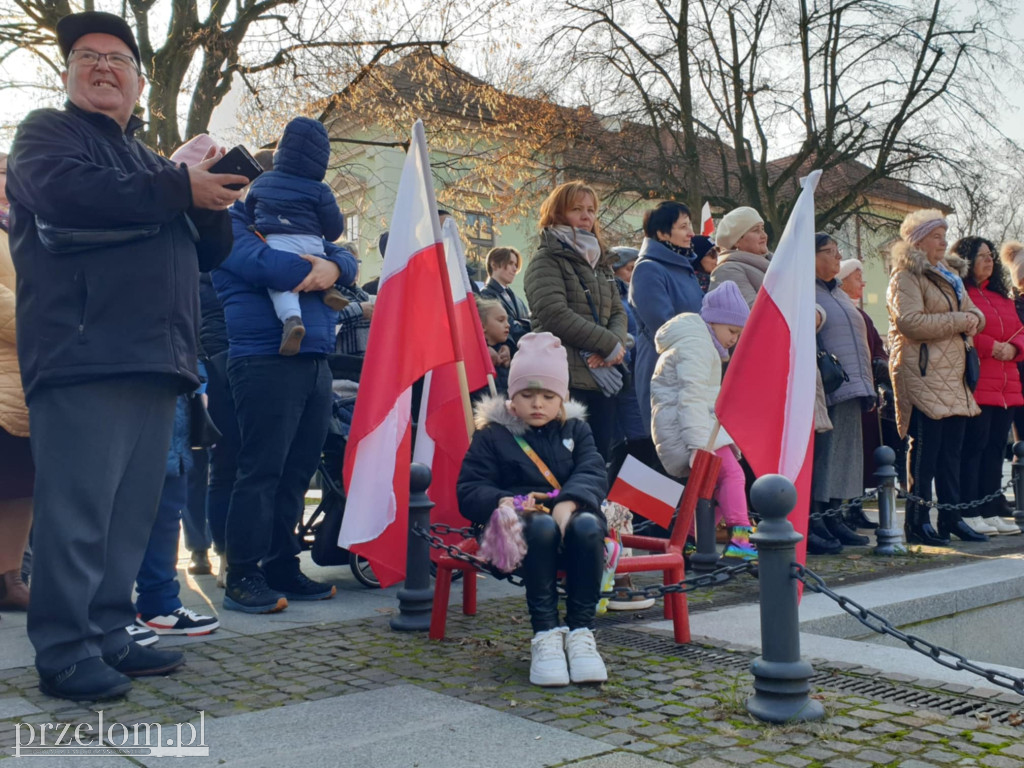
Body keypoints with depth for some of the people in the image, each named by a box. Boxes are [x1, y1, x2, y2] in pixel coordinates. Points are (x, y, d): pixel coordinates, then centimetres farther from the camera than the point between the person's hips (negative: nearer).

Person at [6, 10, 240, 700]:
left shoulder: (148, 162, 28)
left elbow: (210, 254, 25)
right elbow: (68, 193, -16)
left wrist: (214, 201, 4)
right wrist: (180, 189, -12)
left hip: (155, 362, 7)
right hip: (85, 356, -7)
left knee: (132, 512, 7)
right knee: (79, 509, -9)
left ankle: (109, 636, 15)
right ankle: (65, 653, -2)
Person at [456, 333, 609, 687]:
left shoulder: (575, 430, 18)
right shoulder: (492, 435, 11)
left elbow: (594, 473, -1)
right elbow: (469, 491, 2)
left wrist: (569, 502, -24)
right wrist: (504, 501, -21)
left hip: (572, 515, 2)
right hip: (520, 525, -2)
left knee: (588, 526, -34)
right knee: (542, 527, -38)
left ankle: (581, 631, -25)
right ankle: (545, 633, -30)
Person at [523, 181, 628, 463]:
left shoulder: (599, 262, 21)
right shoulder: (546, 261, -3)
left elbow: (618, 312, 15)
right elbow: (556, 316, -16)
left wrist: (617, 345, -8)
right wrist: (610, 344, -11)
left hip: (602, 377, 7)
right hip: (566, 379, -7)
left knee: (603, 458, 8)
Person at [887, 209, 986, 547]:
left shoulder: (949, 274, 23)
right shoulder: (906, 277, -6)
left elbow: (972, 312, 24)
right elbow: (910, 321, -19)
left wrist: (974, 319, 0)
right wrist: (958, 321, -14)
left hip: (952, 373, 8)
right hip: (922, 372, -8)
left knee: (951, 448, 10)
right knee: (925, 447, -7)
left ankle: (951, 517, 17)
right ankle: (917, 524, -2)